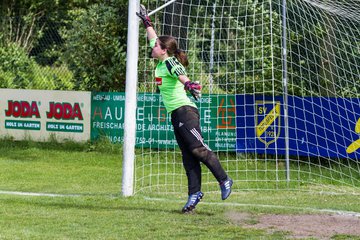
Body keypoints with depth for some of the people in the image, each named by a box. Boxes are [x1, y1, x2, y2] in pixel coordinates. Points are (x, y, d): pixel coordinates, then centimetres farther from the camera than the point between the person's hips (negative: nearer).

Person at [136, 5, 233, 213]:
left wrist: (189, 84, -53)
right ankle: (195, 192, 1)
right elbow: (153, 39, 31)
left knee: (198, 148, -14)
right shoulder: (162, 62, 14)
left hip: (185, 110, -9)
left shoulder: (171, 62, -10)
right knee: (188, 156, 4)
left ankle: (224, 180, -5)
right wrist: (146, 21, 39)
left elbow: (181, 75, -33)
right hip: (176, 114, 9)